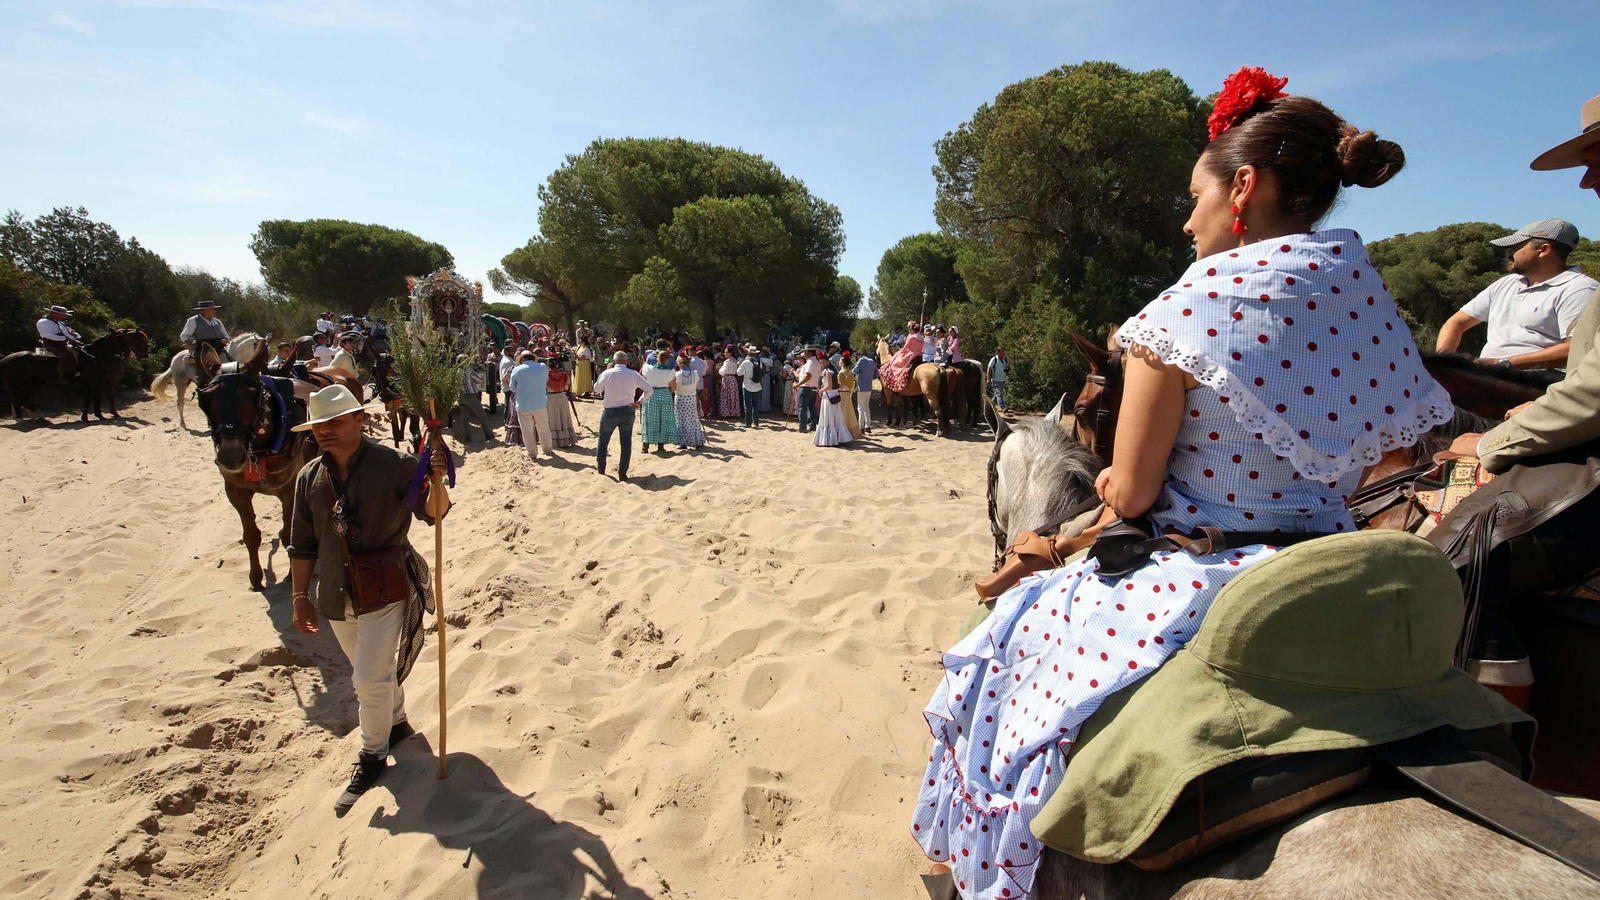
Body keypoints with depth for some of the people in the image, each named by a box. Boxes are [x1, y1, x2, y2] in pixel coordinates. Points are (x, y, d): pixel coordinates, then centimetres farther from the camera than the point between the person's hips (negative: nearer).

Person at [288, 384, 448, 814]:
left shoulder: (394, 464, -14)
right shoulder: (310, 477, 2)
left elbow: (433, 512, -23)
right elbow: (302, 544, 8)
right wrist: (300, 596, 9)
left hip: (386, 588, -6)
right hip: (337, 595, 6)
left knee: (371, 678, -4)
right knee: (372, 672, 23)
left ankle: (372, 757, 18)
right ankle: (396, 722, 48)